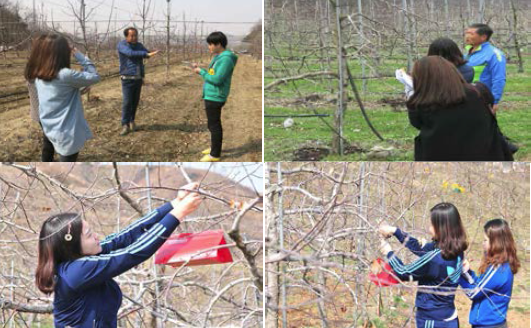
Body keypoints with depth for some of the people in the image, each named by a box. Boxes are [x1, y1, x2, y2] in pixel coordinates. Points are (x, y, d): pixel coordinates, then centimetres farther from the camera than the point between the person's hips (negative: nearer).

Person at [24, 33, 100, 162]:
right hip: (66, 134, -8)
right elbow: (94, 77, -14)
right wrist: (79, 56, -6)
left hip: (48, 129, 8)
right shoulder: (65, 75, -25)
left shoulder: (39, 75, -3)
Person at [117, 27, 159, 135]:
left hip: (138, 78, 5)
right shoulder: (121, 45, -7)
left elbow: (148, 54, 0)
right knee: (127, 102, -9)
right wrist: (146, 54, -30)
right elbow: (131, 53, -24)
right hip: (127, 79, -5)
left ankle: (132, 121, 23)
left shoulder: (139, 45, 11)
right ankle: (125, 125, -6)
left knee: (135, 101, 8)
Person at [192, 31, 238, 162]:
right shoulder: (218, 57, 11)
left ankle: (215, 155, 5)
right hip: (210, 96, 10)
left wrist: (201, 72, -13)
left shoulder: (226, 59, -19)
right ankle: (214, 148, 34)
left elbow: (217, 79, -23)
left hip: (215, 97, -10)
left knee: (214, 125, -2)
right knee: (213, 124, 20)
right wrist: (199, 69, 3)